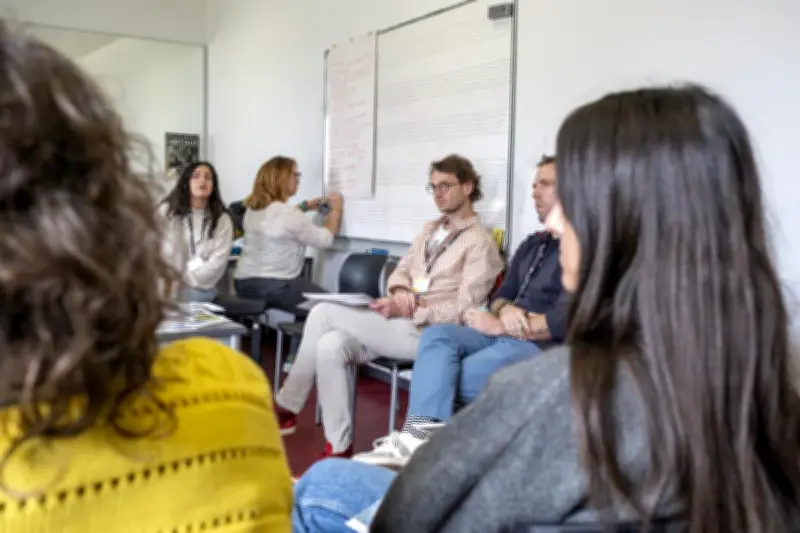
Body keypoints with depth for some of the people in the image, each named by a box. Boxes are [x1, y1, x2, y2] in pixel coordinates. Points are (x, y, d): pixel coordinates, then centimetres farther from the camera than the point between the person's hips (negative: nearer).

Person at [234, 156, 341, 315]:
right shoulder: (289, 215, -19)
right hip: (275, 287, -9)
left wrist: (306, 206, 24)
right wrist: (336, 209, 6)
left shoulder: (253, 208, 7)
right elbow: (325, 239, -8)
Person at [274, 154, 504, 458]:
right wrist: (401, 292, -7)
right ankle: (339, 447, -9)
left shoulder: (479, 242, -6)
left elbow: (463, 310, -13)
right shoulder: (430, 229, 20)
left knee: (325, 314, -17)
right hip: (400, 323, 8)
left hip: (424, 332, -8)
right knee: (331, 345, -19)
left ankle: (286, 407, -3)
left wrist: (409, 309, -20)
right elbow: (400, 271, 17)